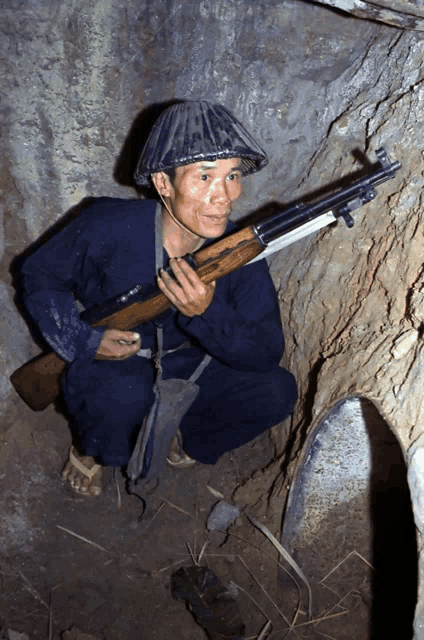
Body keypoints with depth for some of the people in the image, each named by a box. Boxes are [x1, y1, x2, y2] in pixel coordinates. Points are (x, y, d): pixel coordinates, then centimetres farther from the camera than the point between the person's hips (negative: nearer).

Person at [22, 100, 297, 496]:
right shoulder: (110, 227, -22)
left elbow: (268, 353, -19)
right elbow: (40, 275, -5)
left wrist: (207, 313, -37)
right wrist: (84, 341, -18)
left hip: (186, 371, 3)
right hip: (106, 366, -2)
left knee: (276, 391, -17)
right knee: (124, 393, -38)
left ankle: (185, 439, 12)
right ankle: (90, 451, 1)